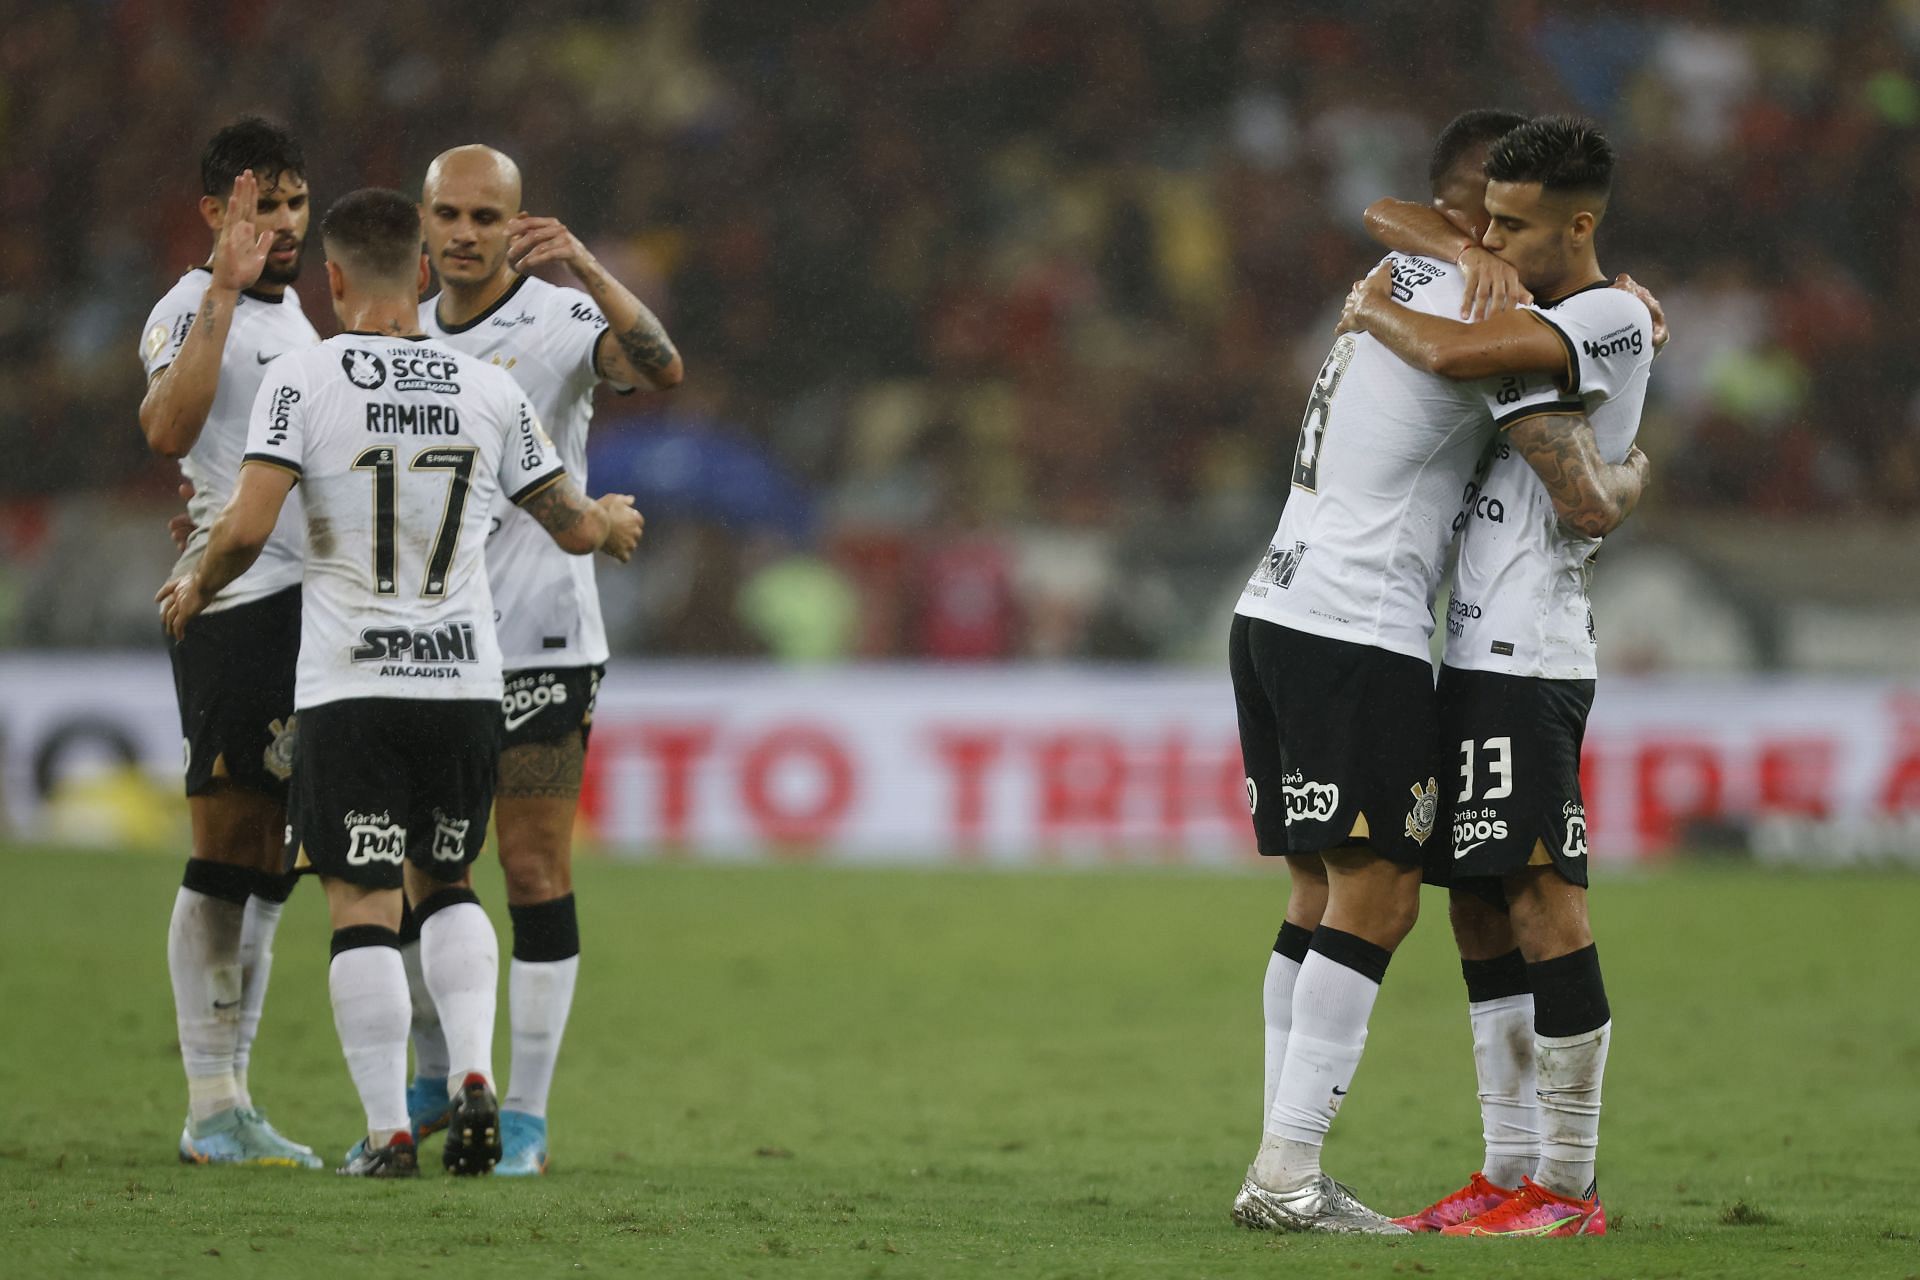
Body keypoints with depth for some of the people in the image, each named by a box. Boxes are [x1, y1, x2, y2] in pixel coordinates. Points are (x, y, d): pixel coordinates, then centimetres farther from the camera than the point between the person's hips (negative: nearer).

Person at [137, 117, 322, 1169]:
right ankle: (211, 1109, -10)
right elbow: (167, 429, -30)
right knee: (225, 854, -11)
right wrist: (224, 293, -31)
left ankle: (228, 1101, 12)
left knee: (263, 866, 9)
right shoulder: (193, 310, -9)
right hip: (233, 599, -9)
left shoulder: (288, 311, 20)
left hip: (300, 601, 9)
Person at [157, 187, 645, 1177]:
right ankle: (474, 1076, 1)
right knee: (443, 883, 20)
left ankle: (387, 1131, -4)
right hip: (467, 680, 3)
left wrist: (195, 588, 7)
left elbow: (247, 529, -14)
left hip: (349, 690, -3)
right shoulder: (489, 390, 3)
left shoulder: (303, 379, -6)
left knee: (362, 906, 0)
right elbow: (571, 527, 11)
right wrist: (612, 521, 34)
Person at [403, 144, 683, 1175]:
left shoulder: (560, 320, -7)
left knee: (536, 877, -4)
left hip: (536, 643, -5)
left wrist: (582, 265, -39)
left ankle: (524, 1117, 3)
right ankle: (437, 1083, 25)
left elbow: (660, 367, -27)